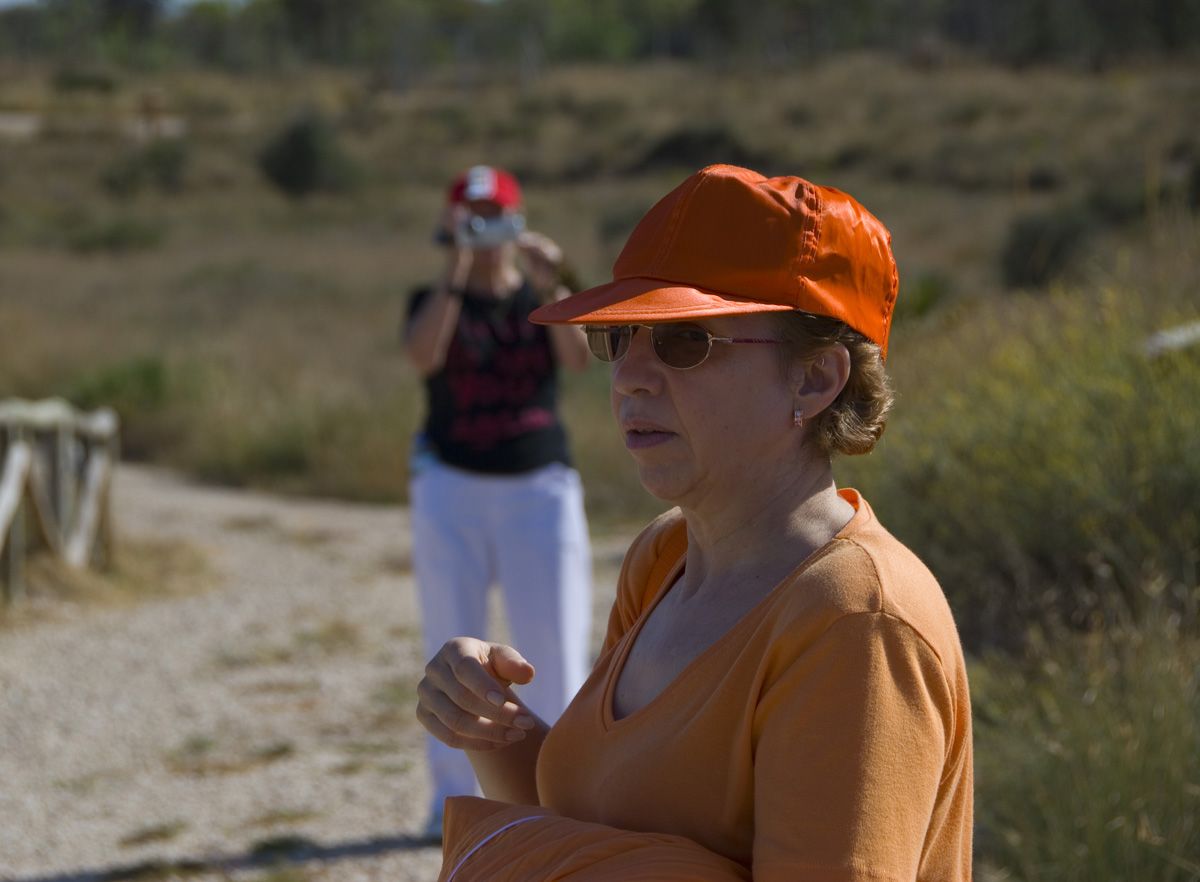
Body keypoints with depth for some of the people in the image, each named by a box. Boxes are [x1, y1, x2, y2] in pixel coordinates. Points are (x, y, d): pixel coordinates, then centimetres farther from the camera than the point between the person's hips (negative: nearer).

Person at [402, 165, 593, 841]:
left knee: (558, 645, -3)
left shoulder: (544, 299, 5)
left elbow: (578, 357, -16)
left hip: (540, 486, 0)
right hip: (452, 487, 0)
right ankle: (453, 799, 8)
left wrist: (551, 289, -32)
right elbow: (423, 354, -21)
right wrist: (456, 272, -30)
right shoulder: (435, 301, 3)